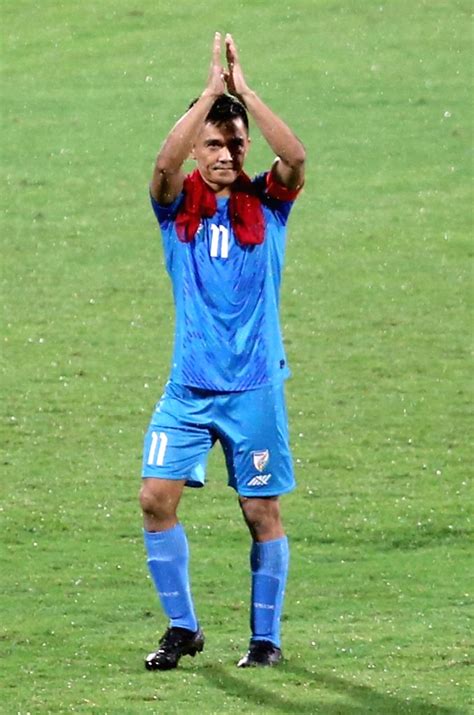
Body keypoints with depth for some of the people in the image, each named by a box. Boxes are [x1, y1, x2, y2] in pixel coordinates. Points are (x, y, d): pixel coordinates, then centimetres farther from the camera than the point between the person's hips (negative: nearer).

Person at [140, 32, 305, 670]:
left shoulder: (266, 204, 1)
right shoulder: (178, 205, 2)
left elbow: (296, 158, -19)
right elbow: (165, 163, -20)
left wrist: (245, 91, -21)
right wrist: (210, 92, -23)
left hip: (255, 386, -1)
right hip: (189, 386, 1)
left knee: (263, 510, 2)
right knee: (157, 497, -7)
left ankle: (267, 637, 13)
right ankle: (182, 627, 8)